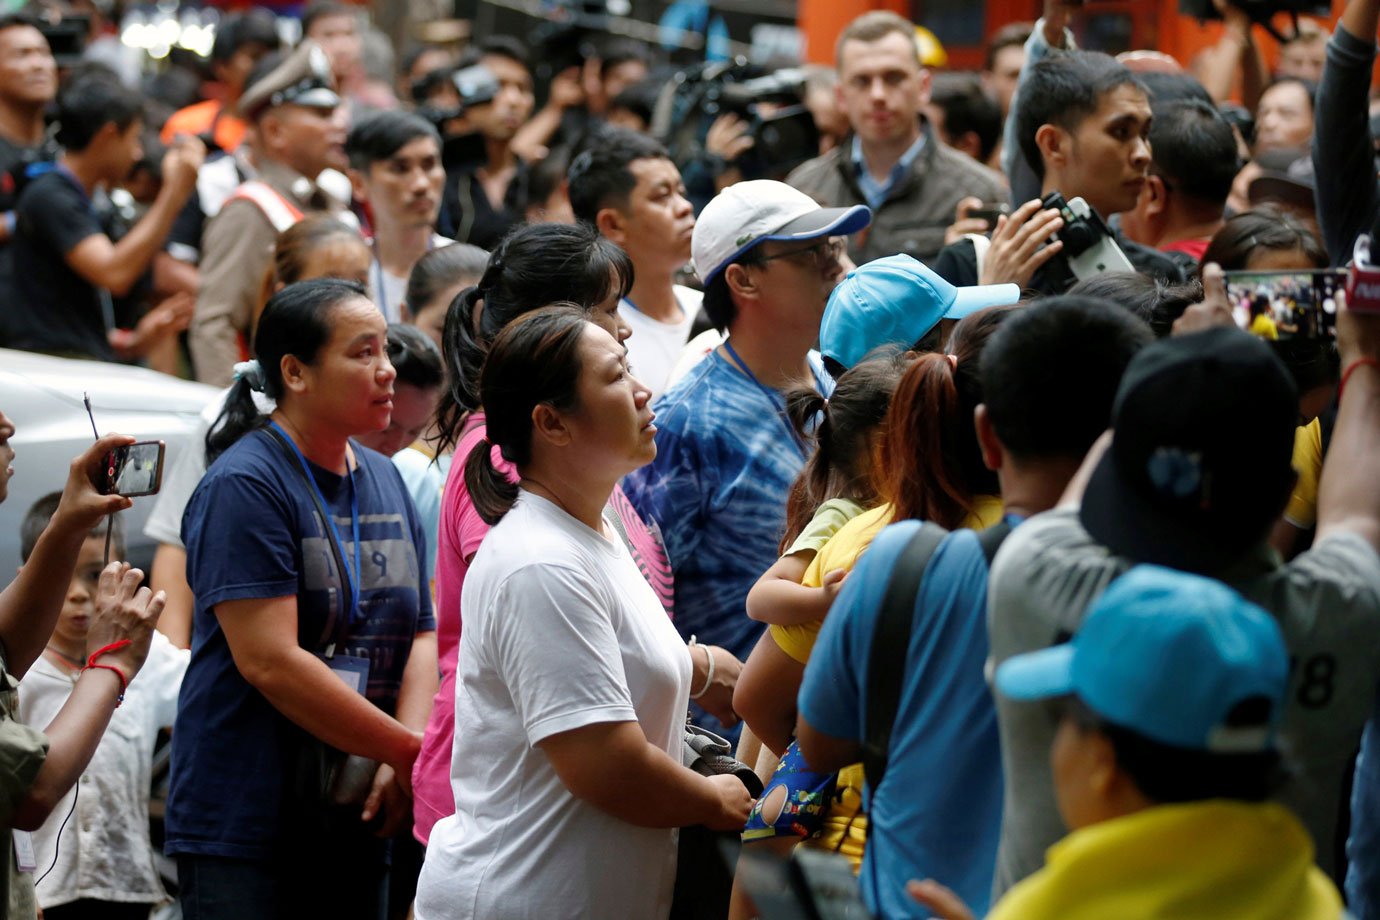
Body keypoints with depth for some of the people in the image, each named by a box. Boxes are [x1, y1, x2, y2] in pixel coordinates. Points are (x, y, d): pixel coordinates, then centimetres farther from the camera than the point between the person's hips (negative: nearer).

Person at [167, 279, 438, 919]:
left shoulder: (385, 482, 12)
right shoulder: (244, 486, -12)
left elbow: (420, 632, 8)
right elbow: (269, 661, -20)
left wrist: (406, 759, -10)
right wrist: (412, 751, -17)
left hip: (358, 825, 7)